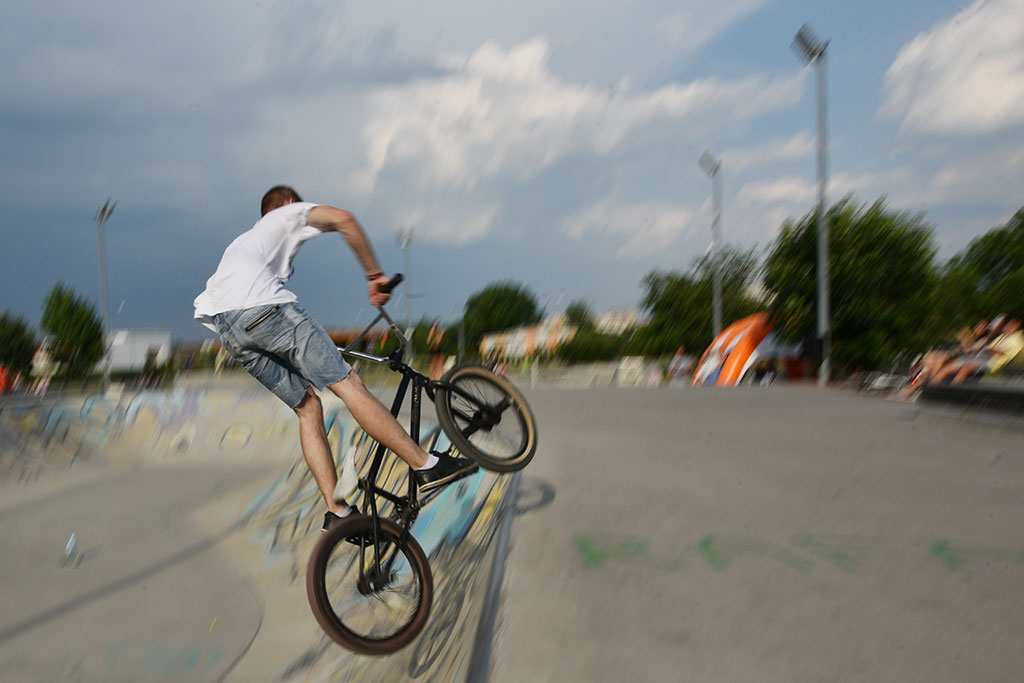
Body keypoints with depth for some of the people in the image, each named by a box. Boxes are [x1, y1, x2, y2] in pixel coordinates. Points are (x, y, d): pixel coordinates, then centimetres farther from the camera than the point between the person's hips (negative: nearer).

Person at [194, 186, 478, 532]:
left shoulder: (241, 241, 43)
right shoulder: (290, 213, 21)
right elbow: (343, 219, 0)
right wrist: (375, 274, 6)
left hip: (227, 329, 7)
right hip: (262, 307, -7)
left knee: (308, 407, 9)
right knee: (349, 384, -9)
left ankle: (337, 511, 2)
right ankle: (427, 466, -10)